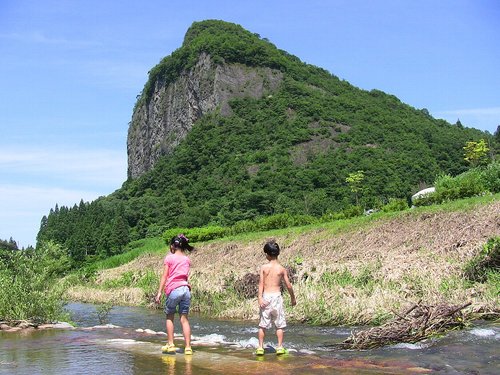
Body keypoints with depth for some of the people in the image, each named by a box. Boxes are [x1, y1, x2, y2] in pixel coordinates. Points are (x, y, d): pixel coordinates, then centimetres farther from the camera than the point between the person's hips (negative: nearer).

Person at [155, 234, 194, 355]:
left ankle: (170, 345, 9)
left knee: (169, 317, 12)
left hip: (173, 289, -3)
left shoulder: (169, 258, 2)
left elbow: (164, 276, -2)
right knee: (184, 319, 4)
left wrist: (159, 292, -1)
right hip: (186, 288, 3)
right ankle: (188, 347, 1)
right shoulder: (187, 259, 14)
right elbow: (186, 276, 11)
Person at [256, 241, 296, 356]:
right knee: (279, 324, 9)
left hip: (266, 296, 0)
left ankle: (260, 347, 9)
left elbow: (261, 283, -9)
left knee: (262, 324, 8)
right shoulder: (282, 268, -1)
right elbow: (288, 286, 2)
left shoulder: (264, 267, -1)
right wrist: (293, 298, 15)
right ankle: (280, 347, 7)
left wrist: (260, 298, -13)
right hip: (277, 296, 0)